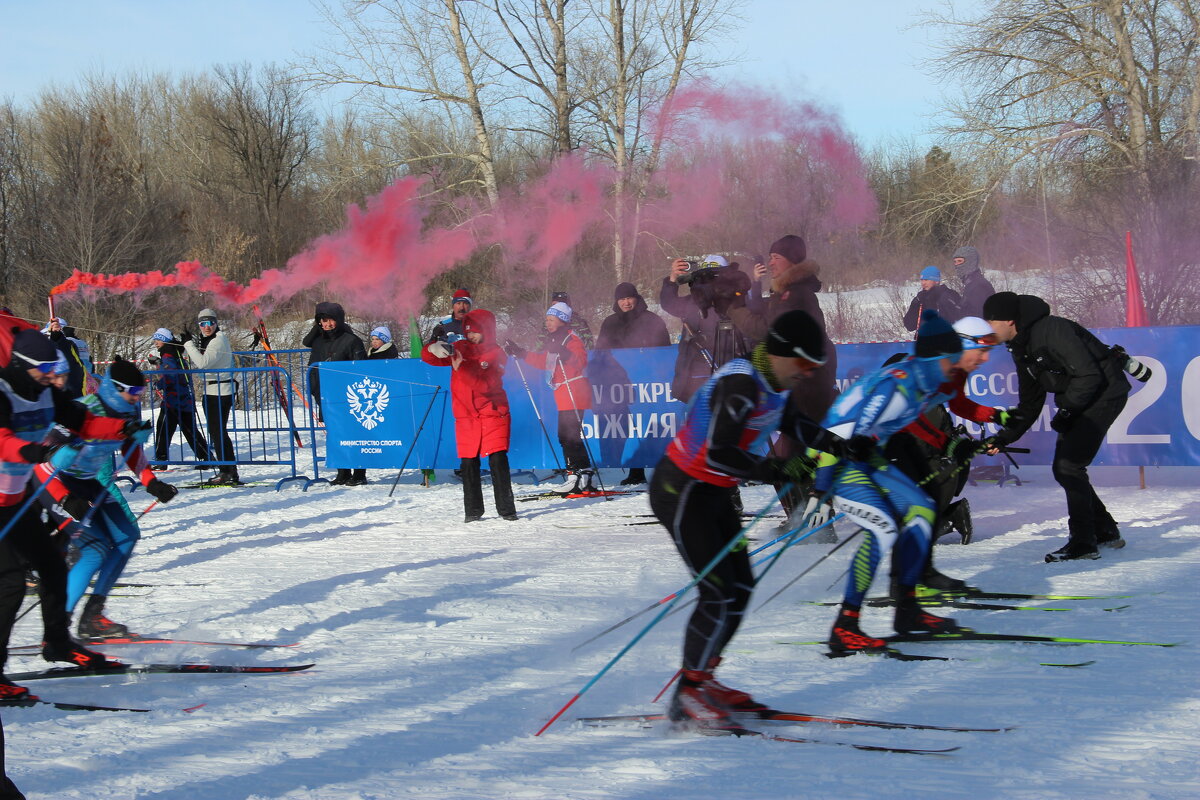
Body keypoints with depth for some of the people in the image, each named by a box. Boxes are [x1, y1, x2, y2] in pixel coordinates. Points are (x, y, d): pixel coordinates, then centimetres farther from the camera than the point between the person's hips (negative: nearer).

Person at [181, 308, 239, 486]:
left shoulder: (219, 340, -14)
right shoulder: (206, 340, 15)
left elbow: (203, 363, -25)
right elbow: (196, 366, 17)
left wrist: (189, 344, -18)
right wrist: (188, 346, 7)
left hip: (221, 391, -10)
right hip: (211, 391, 10)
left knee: (218, 432, -9)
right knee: (216, 432, 12)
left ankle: (227, 473, -7)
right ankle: (227, 471, 16)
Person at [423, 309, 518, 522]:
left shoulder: (496, 354, -2)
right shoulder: (459, 348, 8)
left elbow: (485, 384, -17)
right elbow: (427, 357, 4)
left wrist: (461, 367, -28)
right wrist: (435, 350, -19)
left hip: (493, 414, -3)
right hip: (466, 417, 3)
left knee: (498, 460, -11)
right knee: (469, 464, 3)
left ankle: (506, 508, -5)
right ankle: (473, 510, 13)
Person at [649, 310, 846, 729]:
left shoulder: (774, 384, 3)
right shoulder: (741, 385, -26)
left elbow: (792, 422, 24)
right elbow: (718, 454, -33)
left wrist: (837, 445, 11)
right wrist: (774, 470, -33)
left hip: (715, 494, 10)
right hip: (682, 494, -10)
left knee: (741, 588, 8)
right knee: (719, 593, -12)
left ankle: (702, 680, 20)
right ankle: (687, 697, -3)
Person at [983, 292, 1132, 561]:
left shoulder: (1052, 331, -23)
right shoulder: (1021, 348, 7)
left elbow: (1089, 376, -24)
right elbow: (1029, 404, 12)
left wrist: (1066, 410, -19)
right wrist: (1005, 437, 4)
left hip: (1104, 393, -10)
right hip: (1076, 400, 10)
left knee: (1069, 467, -16)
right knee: (1063, 468, 9)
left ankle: (1084, 542, -13)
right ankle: (1105, 531, 21)